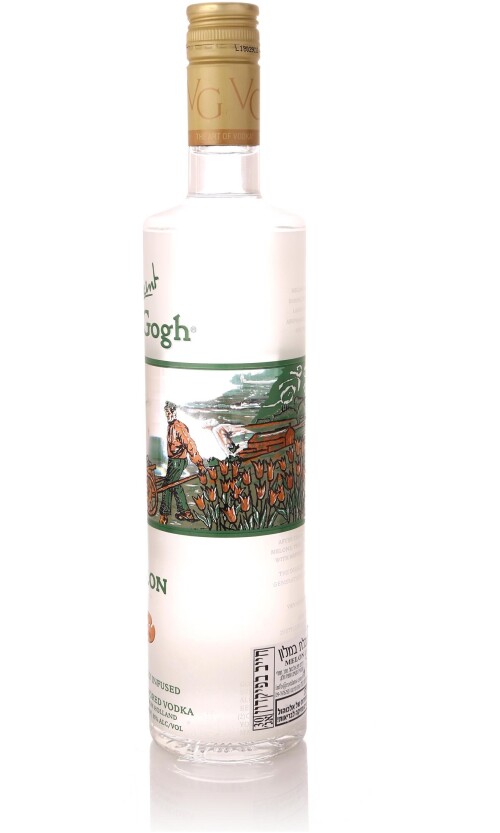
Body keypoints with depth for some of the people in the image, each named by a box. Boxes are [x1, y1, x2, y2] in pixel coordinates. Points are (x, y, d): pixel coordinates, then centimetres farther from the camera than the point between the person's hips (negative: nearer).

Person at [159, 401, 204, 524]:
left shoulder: (179, 427, -22)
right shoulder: (170, 426, 9)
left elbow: (190, 445, -25)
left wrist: (199, 463, -27)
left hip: (178, 462, -10)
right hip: (172, 460, 10)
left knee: (167, 486, -7)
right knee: (175, 485, 18)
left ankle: (164, 516, -1)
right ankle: (185, 512, 28)